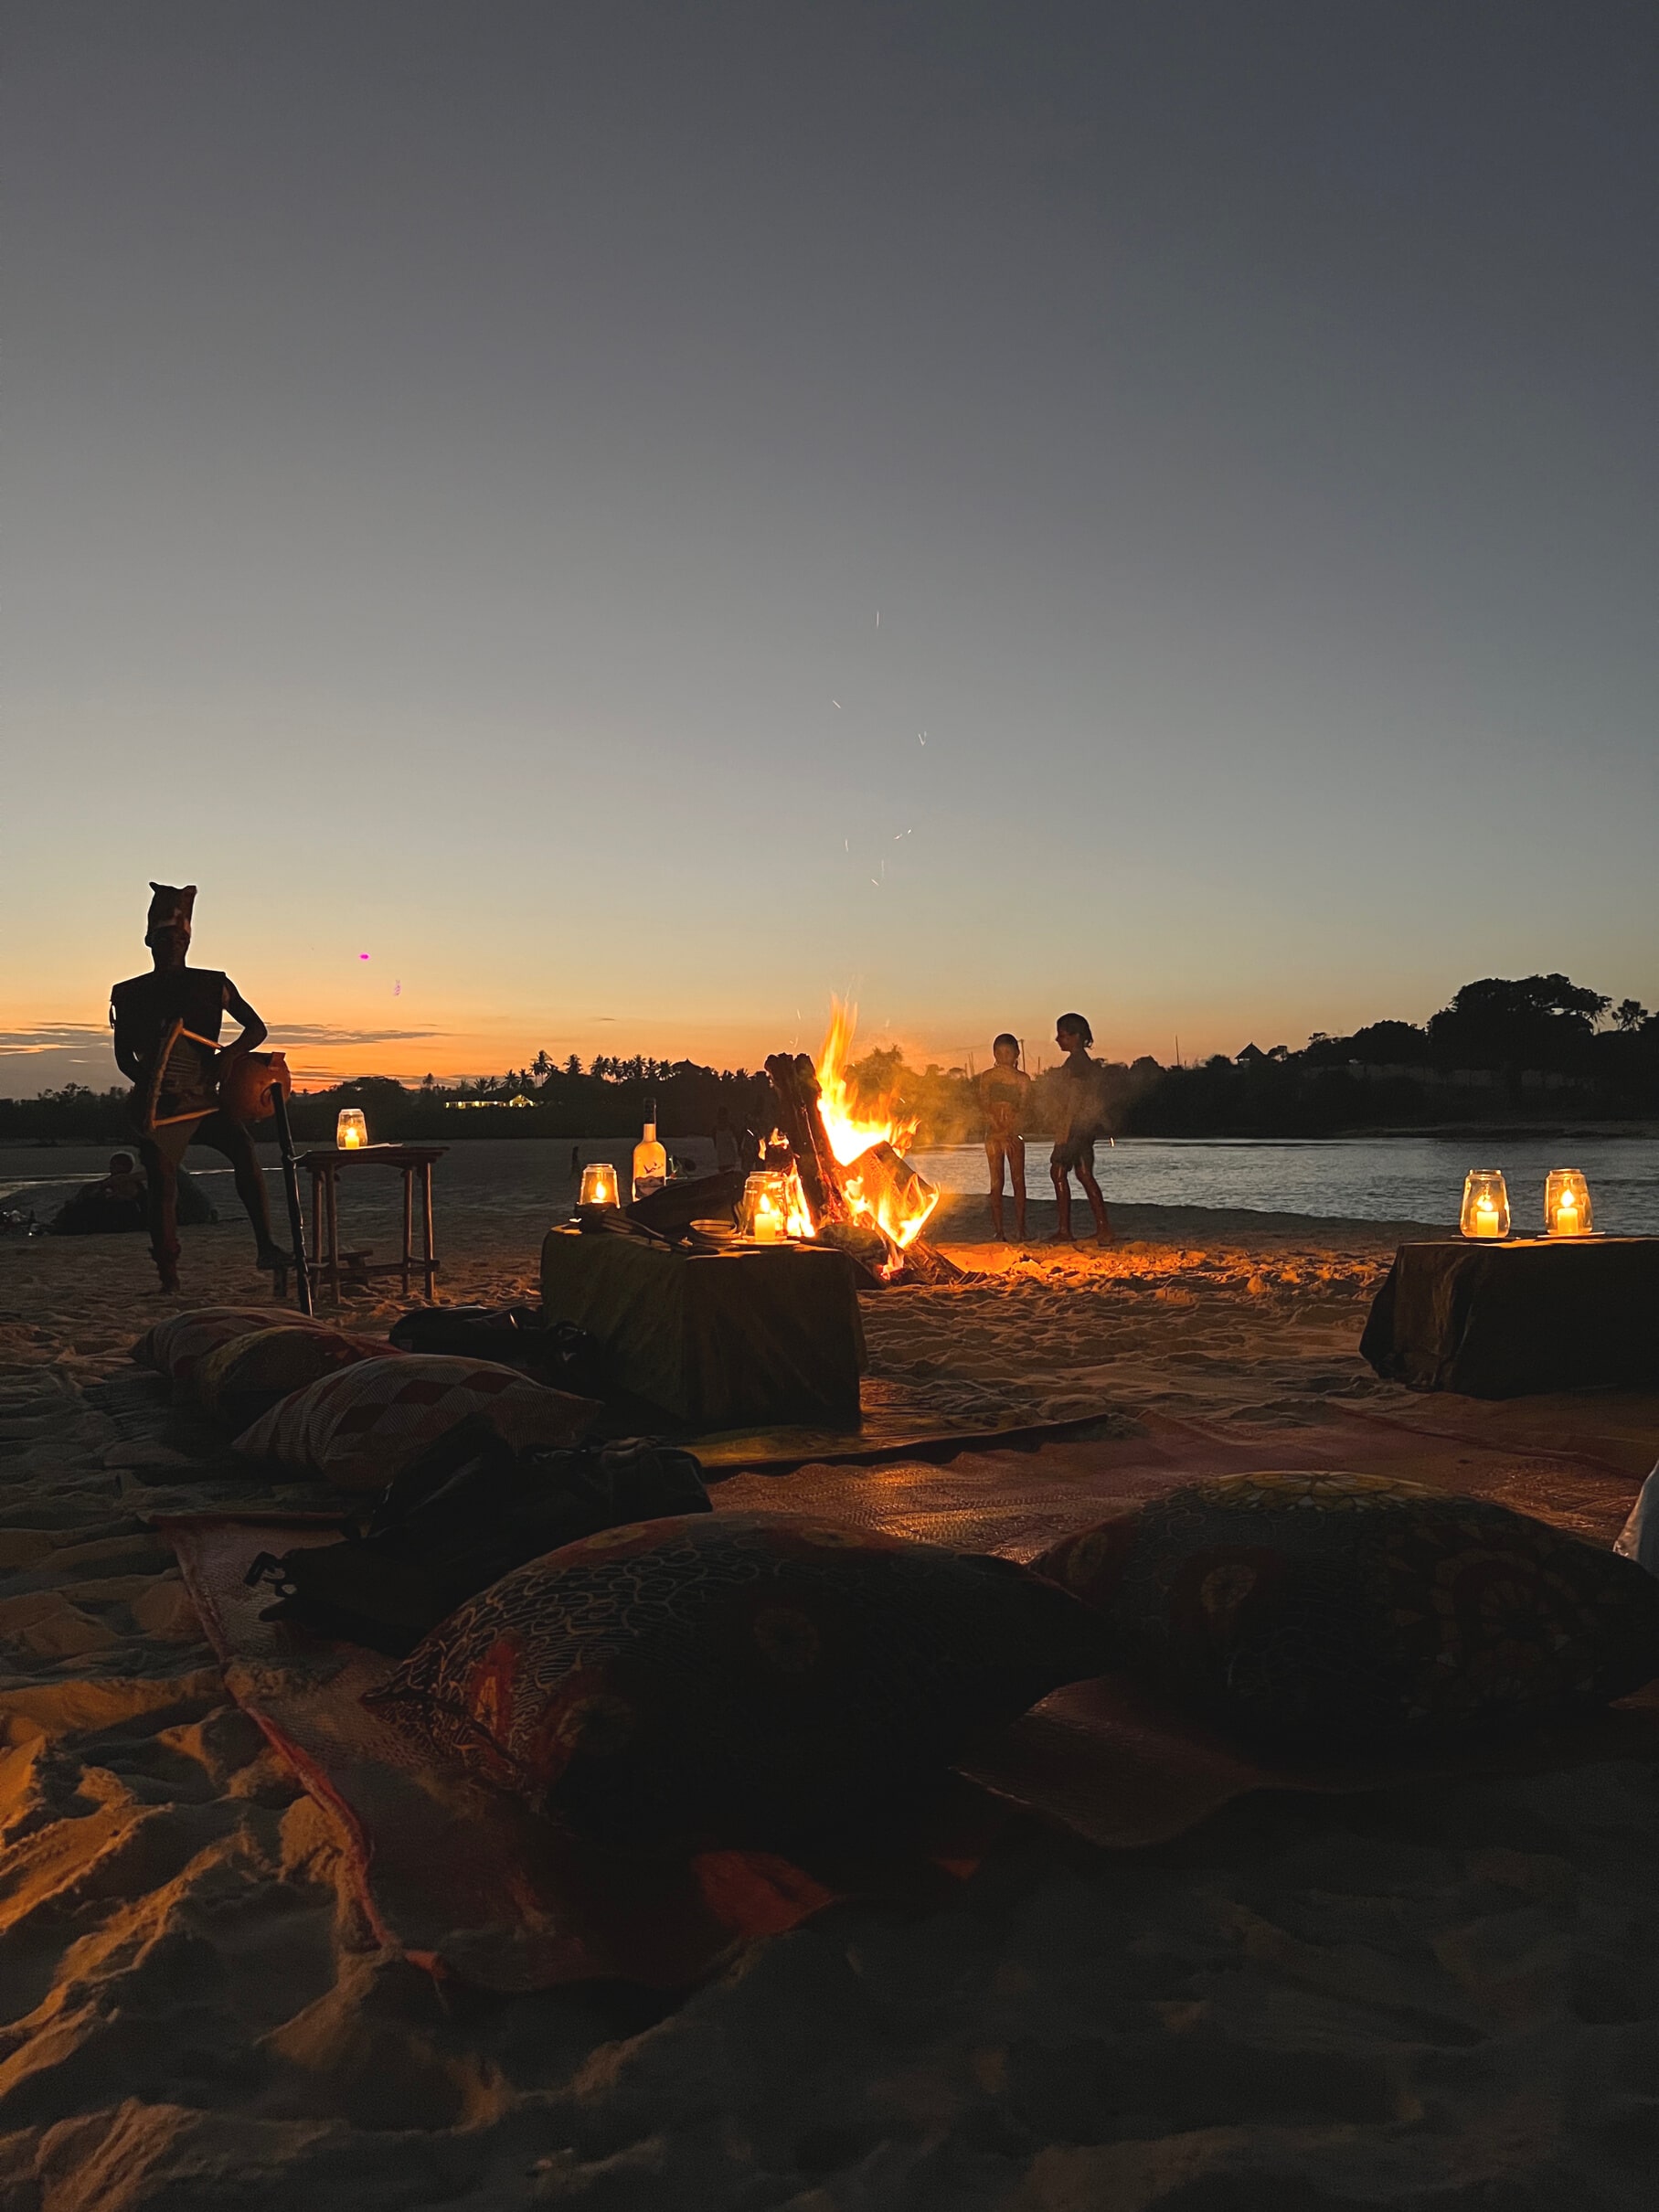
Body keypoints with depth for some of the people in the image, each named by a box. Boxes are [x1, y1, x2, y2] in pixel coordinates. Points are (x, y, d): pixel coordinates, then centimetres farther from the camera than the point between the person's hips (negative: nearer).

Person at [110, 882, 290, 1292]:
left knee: (243, 1147, -24)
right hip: (158, 1104, 0)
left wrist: (231, 1054, -15)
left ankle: (265, 1246, -27)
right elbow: (123, 1055, 7)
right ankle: (168, 1277, 5)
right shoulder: (131, 994, 6)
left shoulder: (213, 985, 5)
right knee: (162, 1188, -3)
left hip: (204, 1099, 0)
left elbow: (255, 1027, 6)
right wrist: (152, 1086, -11)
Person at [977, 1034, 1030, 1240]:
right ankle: (999, 1231, 0)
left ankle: (1020, 1230, -2)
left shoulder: (1022, 1079, 5)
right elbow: (986, 1106, -5)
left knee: (1018, 1180, -1)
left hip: (1015, 1133, 0)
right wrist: (1000, 1130, -16)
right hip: (993, 1132, 0)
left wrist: (1009, 1130, -16)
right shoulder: (987, 1077, 3)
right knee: (996, 1183, 1)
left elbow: (1022, 1108, -4)